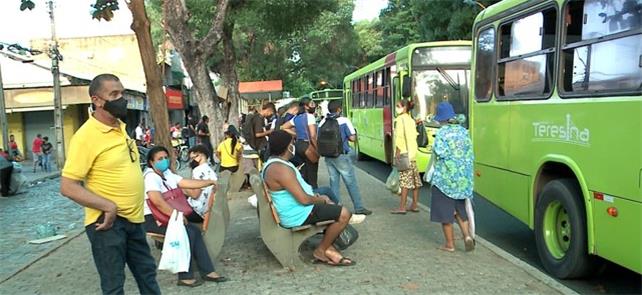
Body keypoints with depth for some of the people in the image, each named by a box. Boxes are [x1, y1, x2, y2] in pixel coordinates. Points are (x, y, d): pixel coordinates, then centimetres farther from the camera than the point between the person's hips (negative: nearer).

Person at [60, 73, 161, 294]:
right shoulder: (86, 136, -18)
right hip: (108, 221, -7)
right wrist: (108, 206, -26)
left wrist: (135, 206, 15)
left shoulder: (121, 127, 6)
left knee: (147, 272, 20)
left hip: (133, 218, 7)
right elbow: (68, 187, -20)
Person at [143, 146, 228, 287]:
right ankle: (185, 277, -12)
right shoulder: (151, 177, -17)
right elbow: (157, 201, -30)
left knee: (195, 230, -4)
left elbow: (187, 183, 4)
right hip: (152, 219, -9)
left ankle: (207, 271, -1)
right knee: (187, 233, -22)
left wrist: (210, 182, -3)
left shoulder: (167, 174, 13)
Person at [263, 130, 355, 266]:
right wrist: (320, 199, -7)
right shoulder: (281, 169, -27)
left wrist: (315, 197, 9)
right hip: (297, 215, -11)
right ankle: (321, 251, 4)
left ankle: (328, 249, 16)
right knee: (344, 214, -12)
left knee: (333, 208, 23)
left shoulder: (273, 163, 8)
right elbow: (304, 199, -27)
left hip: (292, 210, 11)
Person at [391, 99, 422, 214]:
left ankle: (402, 207, -6)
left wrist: (398, 151, -15)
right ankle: (414, 205, 18)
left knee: (405, 180, -8)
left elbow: (400, 136, -17)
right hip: (412, 152, 9)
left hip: (404, 153, -9)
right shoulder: (411, 120, 17)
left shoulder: (400, 119, -9)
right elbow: (414, 135, 17)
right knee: (414, 180, 10)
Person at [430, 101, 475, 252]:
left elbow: (440, 153, -20)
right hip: (463, 177, 6)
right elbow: (470, 153, 4)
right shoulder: (463, 131, 5)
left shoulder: (442, 132, -13)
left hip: (445, 177, -6)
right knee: (460, 209, 21)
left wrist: (434, 151, -1)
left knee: (445, 210, 6)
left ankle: (449, 244, 12)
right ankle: (467, 235, 5)